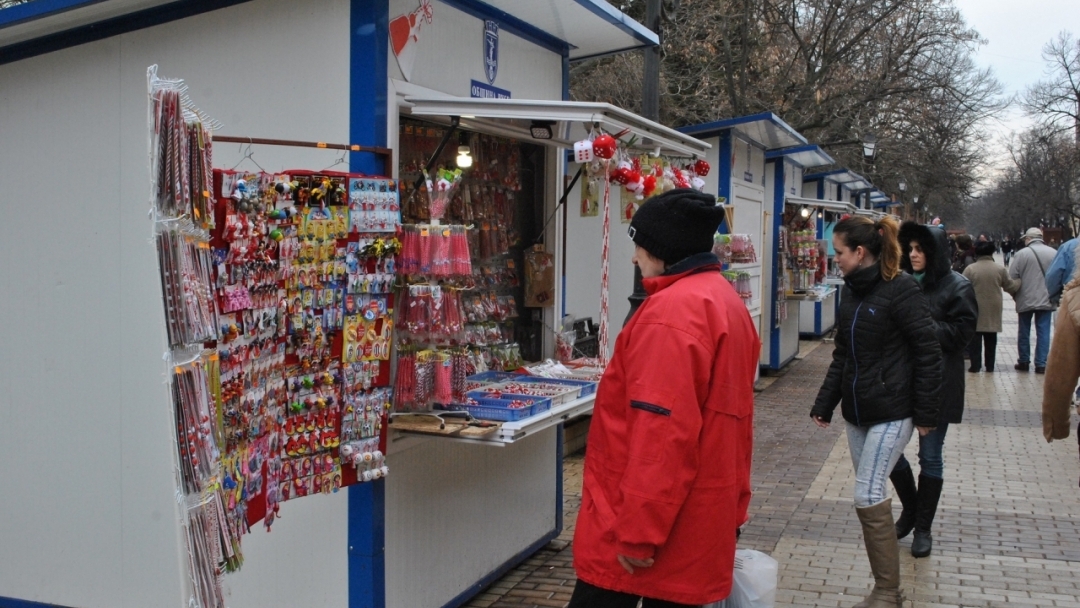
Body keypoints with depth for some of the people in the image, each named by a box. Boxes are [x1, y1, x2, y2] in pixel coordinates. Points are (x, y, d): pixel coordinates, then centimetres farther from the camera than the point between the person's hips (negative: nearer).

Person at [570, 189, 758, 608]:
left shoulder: (671, 311, -19)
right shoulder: (727, 300, 12)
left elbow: (662, 433, -25)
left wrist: (637, 532, -20)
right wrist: (734, 508, 21)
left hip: (649, 528, -9)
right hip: (697, 521, 9)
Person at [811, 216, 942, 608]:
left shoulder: (901, 290, -14)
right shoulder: (851, 290, 9)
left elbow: (928, 354, -13)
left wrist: (926, 414, -12)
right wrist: (823, 405, 12)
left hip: (891, 412, -8)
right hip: (856, 412, 8)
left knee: (868, 497, -10)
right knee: (871, 495, 10)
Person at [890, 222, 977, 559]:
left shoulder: (957, 287, -6)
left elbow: (962, 332, -12)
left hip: (938, 384, -4)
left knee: (930, 457, 7)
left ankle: (923, 527, 21)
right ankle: (910, 508, 31)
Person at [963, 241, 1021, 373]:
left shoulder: (970, 269, -8)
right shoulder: (1000, 269, -3)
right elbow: (1010, 286, 6)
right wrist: (1019, 281, 26)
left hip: (975, 310, -2)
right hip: (993, 310, 2)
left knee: (975, 339, 3)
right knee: (991, 340, 12)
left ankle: (975, 365, 0)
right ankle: (990, 366, 16)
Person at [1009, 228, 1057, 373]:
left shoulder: (1021, 254, -10)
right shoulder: (1053, 253, -1)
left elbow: (1012, 278, -8)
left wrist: (1015, 295, 8)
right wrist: (1053, 294, 16)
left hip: (1025, 300, -2)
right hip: (1046, 300, 2)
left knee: (1024, 332, 12)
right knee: (1043, 332, 5)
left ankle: (1024, 362, 18)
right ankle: (1041, 364, 3)